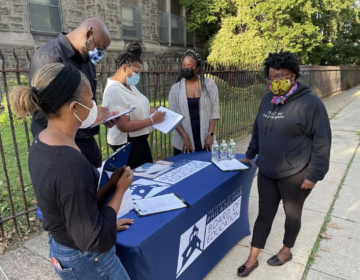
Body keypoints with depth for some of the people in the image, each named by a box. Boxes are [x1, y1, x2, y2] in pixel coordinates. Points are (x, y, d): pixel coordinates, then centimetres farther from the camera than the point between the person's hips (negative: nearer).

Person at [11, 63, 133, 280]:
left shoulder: (41, 142, -5)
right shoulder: (71, 165, -34)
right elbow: (95, 241, -27)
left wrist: (107, 223, 11)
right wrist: (119, 189, -19)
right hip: (86, 259, -8)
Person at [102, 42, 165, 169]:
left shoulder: (129, 85, 6)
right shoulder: (114, 90, -22)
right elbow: (124, 125, -25)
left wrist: (148, 112, 0)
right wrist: (152, 120, -20)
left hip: (139, 139, 9)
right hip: (126, 143, -9)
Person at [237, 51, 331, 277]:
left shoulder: (310, 102, -14)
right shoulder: (268, 100, 5)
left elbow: (322, 142, -13)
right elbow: (258, 130, 16)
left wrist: (314, 174, -13)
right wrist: (250, 155, 21)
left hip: (295, 175, -5)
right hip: (266, 173, 5)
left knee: (292, 214, 17)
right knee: (264, 214, 13)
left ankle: (286, 251, 41)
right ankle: (252, 259, 27)